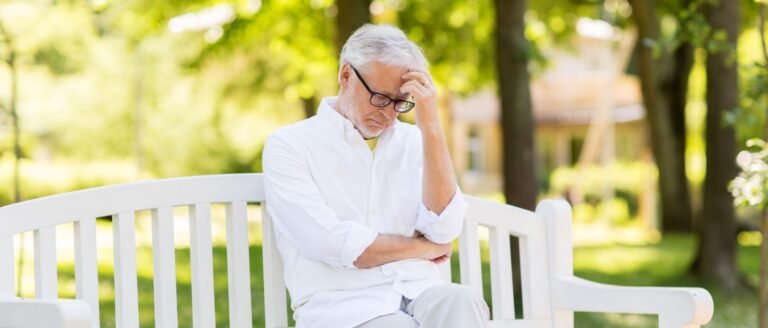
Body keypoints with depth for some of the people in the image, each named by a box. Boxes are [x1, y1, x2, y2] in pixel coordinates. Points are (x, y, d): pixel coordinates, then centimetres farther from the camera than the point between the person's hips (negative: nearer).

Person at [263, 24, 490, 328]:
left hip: (419, 294, 4)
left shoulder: (413, 141, 16)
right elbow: (332, 245, -10)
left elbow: (444, 229, 0)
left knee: (460, 302, -33)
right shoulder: (289, 146, 2)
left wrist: (430, 125, -4)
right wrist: (424, 247, 3)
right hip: (341, 303, -4)